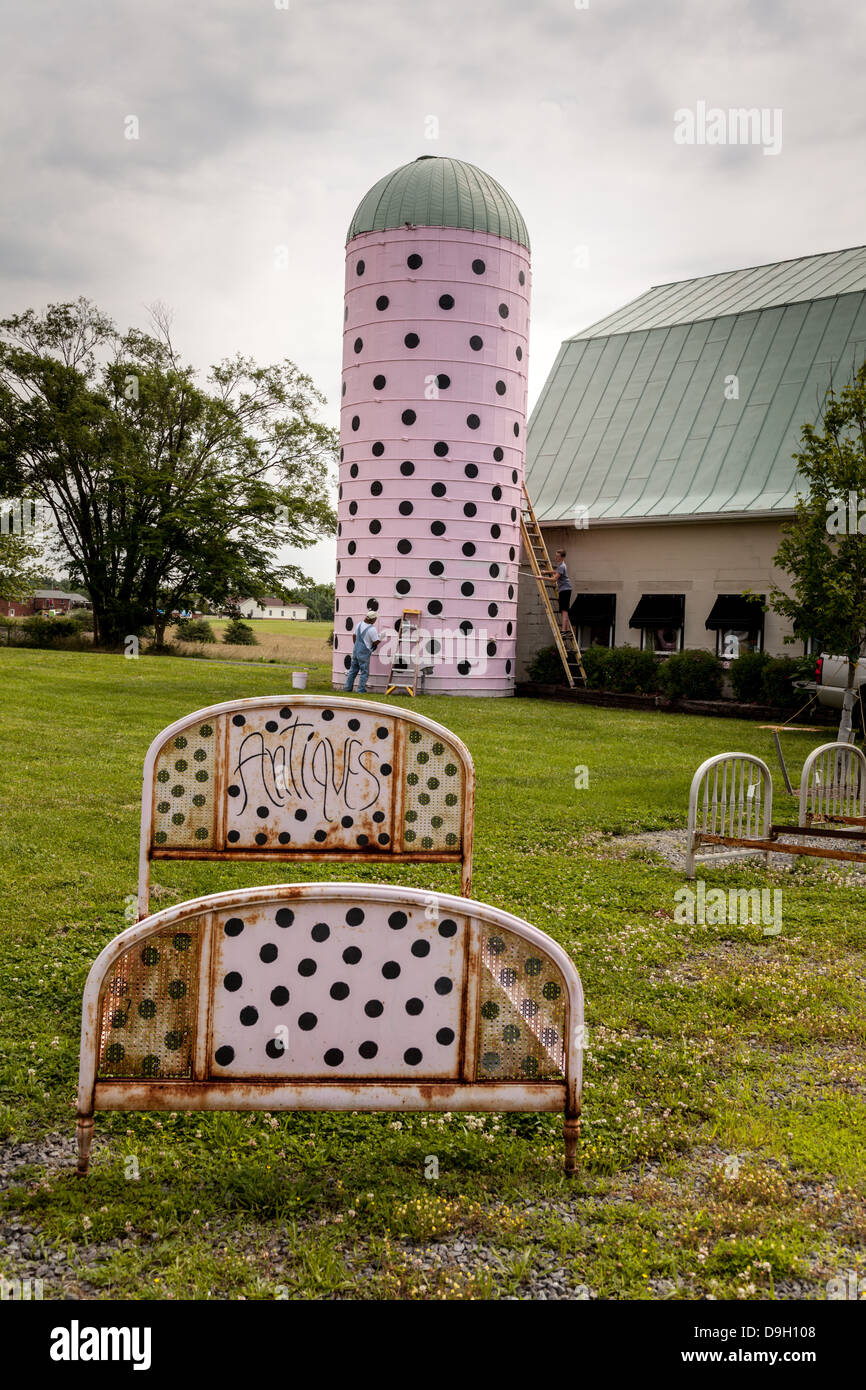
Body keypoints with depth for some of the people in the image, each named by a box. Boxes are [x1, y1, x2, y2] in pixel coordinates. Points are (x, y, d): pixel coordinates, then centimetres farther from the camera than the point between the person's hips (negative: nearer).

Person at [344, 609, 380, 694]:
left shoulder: (359, 625, 3)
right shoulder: (372, 629, -19)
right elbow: (376, 642, -14)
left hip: (356, 650, 7)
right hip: (364, 653, -7)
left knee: (353, 670, 16)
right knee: (364, 672, 2)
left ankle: (348, 687, 20)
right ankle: (361, 690, 2)